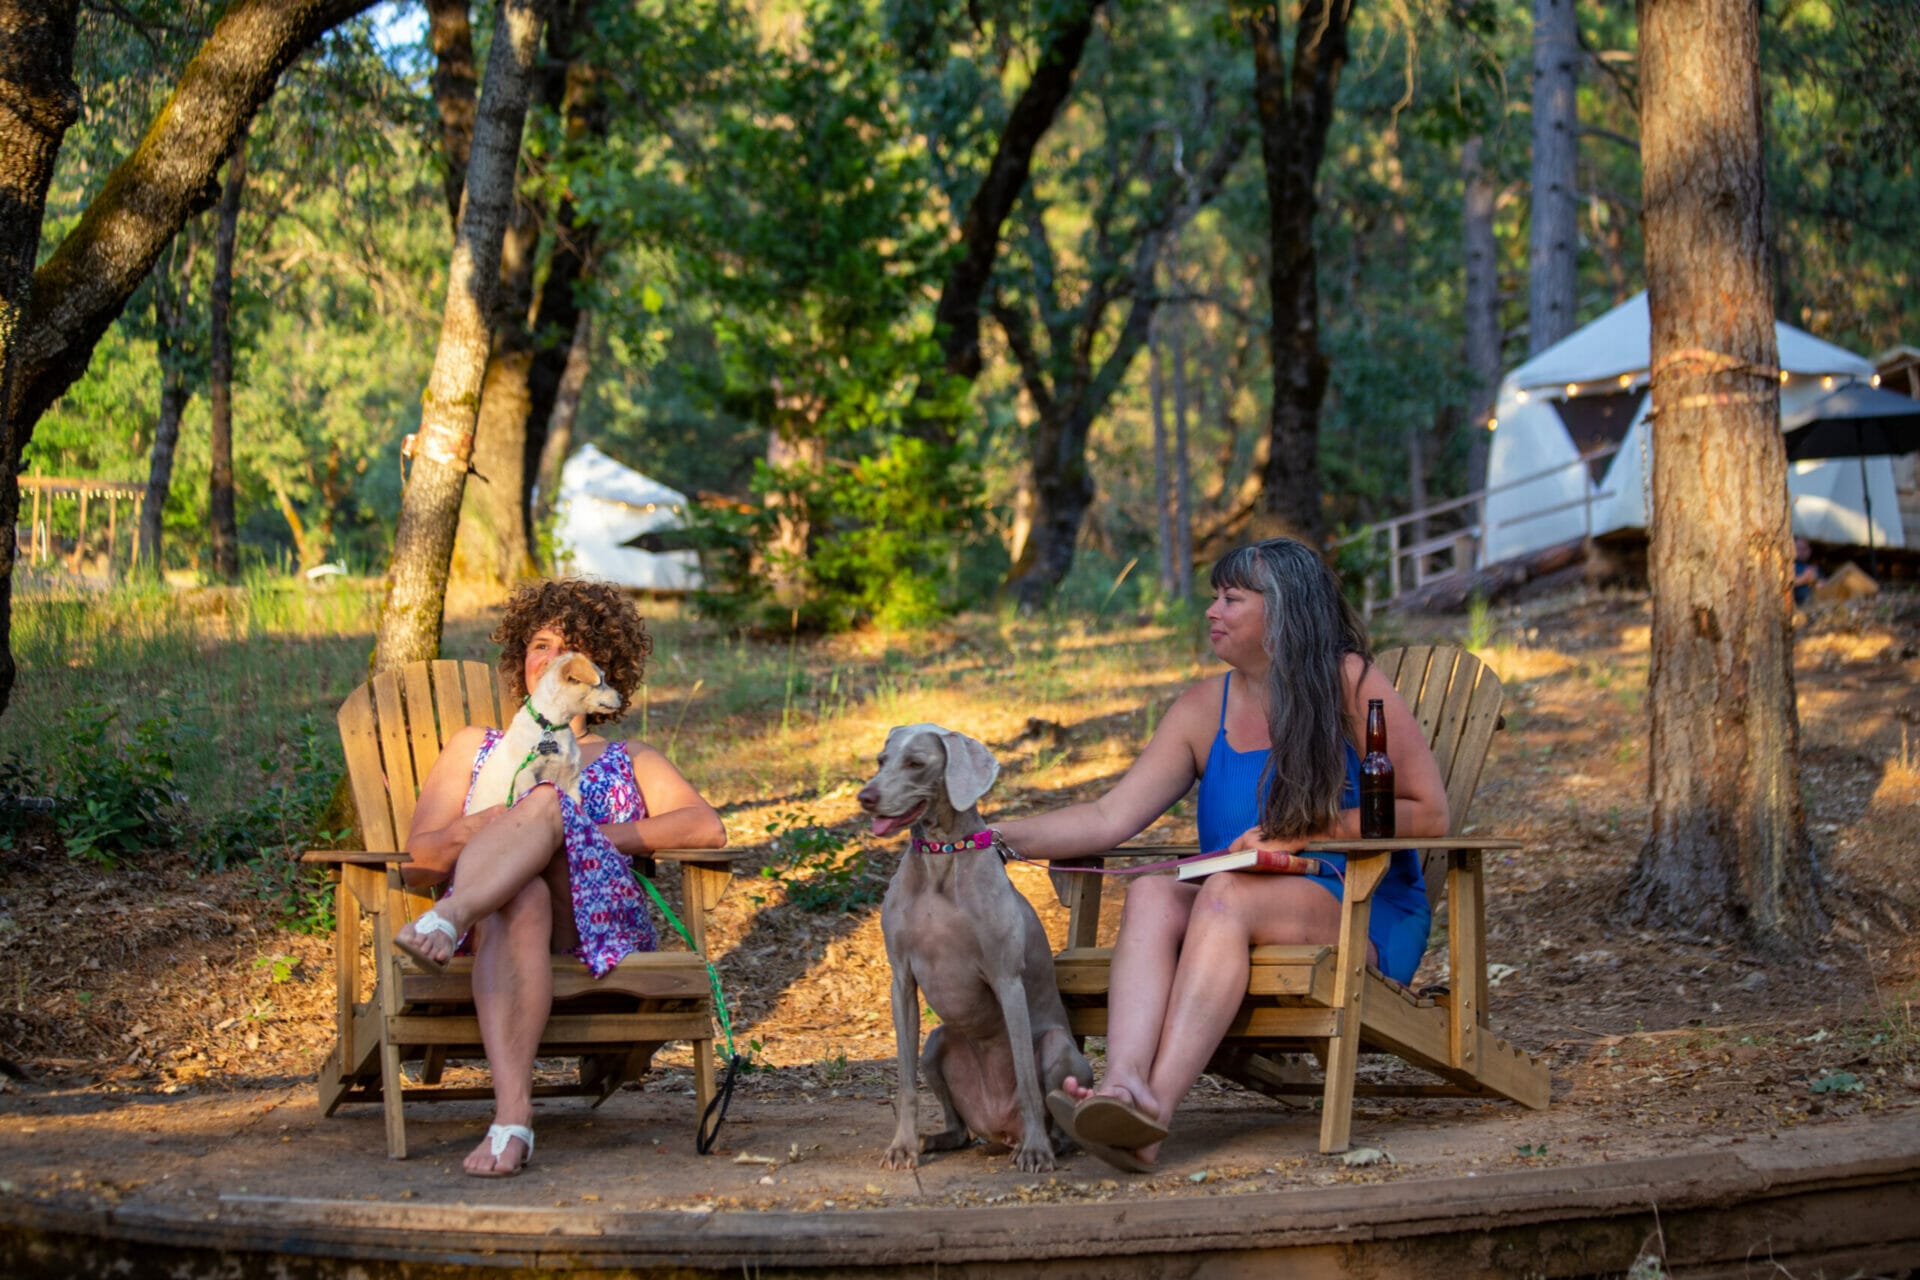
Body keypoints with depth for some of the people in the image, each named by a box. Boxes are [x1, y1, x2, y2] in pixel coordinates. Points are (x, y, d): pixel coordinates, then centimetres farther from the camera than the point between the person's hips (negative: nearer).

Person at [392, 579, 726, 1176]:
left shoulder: (630, 761, 31)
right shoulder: (476, 746, 33)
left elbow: (707, 827, 8)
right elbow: (419, 859, 19)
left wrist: (604, 835, -6)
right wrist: (467, 833, -6)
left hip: (597, 920, 0)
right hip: (495, 914, 0)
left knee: (547, 803, -30)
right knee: (520, 898, -41)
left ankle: (445, 919, -58)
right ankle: (513, 1115, -59)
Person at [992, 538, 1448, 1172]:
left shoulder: (1350, 684, -1)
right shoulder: (1204, 709, 11)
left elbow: (1429, 814, -3)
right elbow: (1110, 817, 4)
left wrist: (1307, 833, -11)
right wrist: (995, 835, -8)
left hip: (1363, 914, -4)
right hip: (1241, 912, 4)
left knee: (1227, 894, -33)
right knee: (1151, 893, -27)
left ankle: (1157, 1106, -48)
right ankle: (1123, 1086, -50)